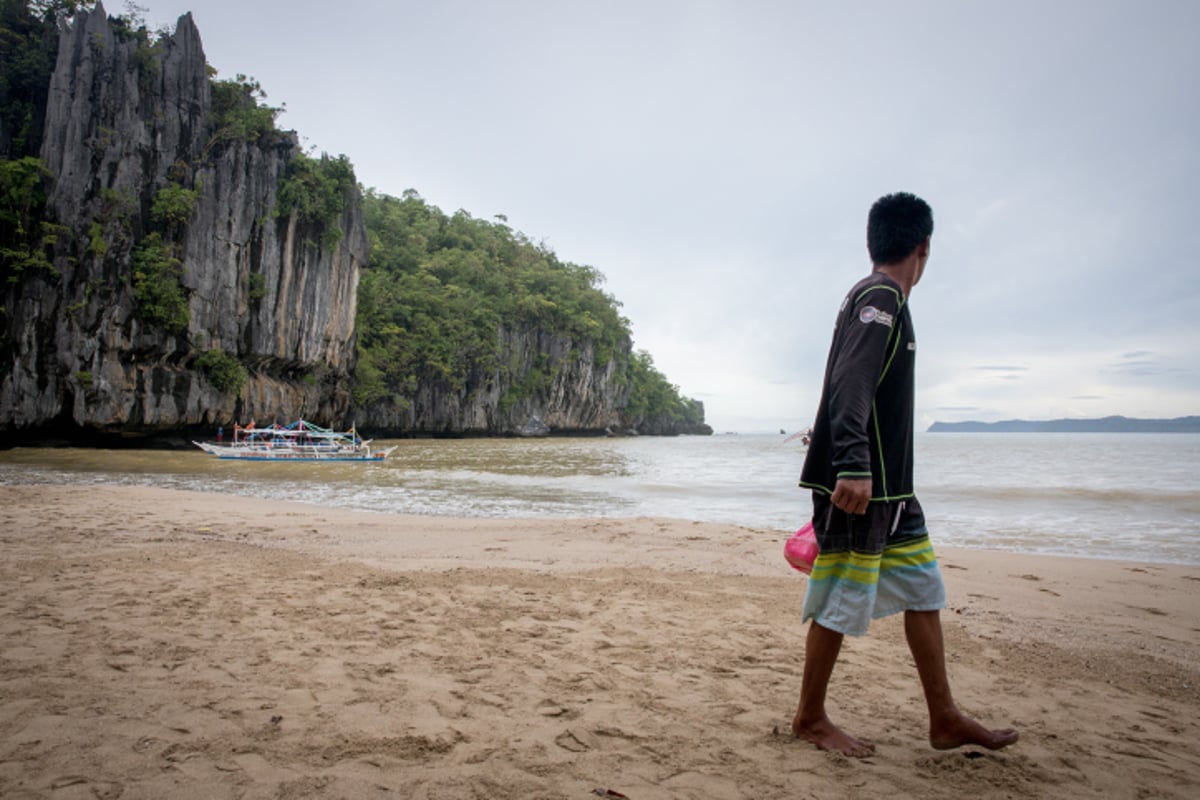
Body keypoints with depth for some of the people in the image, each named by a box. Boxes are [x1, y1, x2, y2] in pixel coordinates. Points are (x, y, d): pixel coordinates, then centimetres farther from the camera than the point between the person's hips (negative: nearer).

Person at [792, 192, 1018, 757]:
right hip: (858, 482, -11)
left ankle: (945, 721, 24)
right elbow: (850, 383, -25)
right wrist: (853, 466, -33)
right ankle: (809, 718, 15)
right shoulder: (880, 297, -12)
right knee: (844, 597, -1)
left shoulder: (881, 299, 19)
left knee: (922, 587, 14)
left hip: (887, 481, 11)